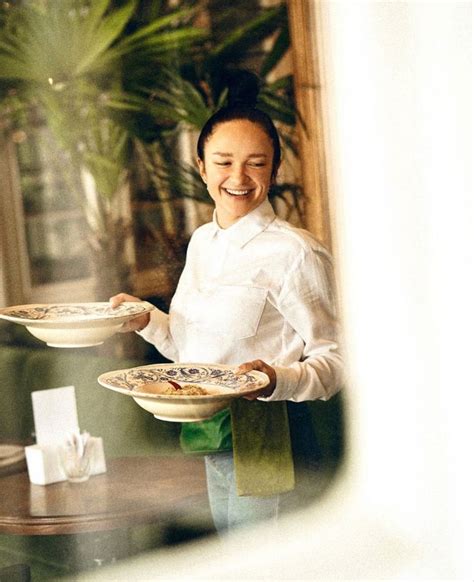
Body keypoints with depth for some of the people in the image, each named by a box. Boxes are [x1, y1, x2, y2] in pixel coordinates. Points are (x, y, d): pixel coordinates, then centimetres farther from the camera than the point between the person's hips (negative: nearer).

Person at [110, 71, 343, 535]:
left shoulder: (294, 252, -16)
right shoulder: (202, 241, 9)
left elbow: (334, 360, -15)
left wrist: (277, 381, -32)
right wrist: (146, 321, 1)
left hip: (269, 443, -7)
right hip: (216, 442, 8)